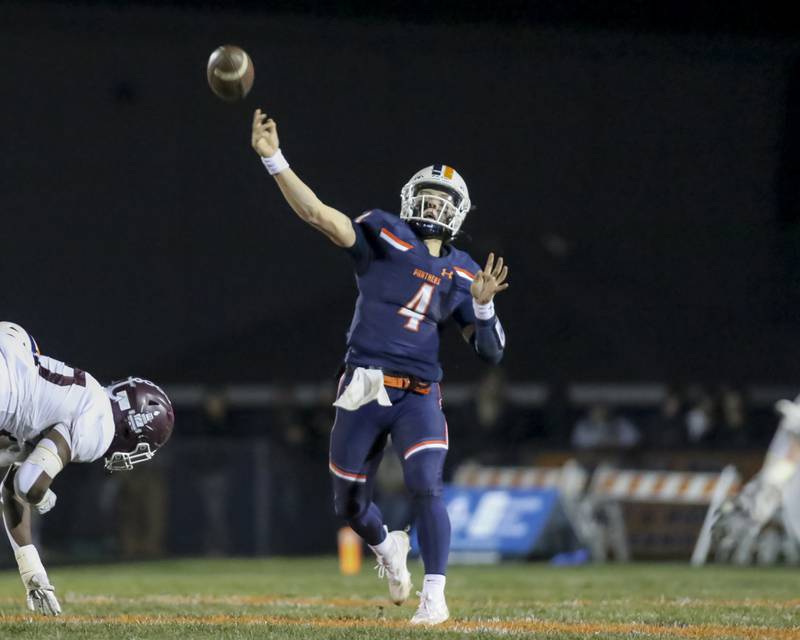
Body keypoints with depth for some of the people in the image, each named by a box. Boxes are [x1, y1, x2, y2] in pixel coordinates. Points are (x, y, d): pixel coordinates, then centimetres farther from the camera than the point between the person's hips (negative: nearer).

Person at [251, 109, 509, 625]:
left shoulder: (462, 273, 10)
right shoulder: (383, 235, 3)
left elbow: (492, 351, 11)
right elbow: (319, 214, -12)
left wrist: (482, 305, -8)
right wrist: (274, 160, -23)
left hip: (419, 395, 0)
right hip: (364, 392, 0)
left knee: (426, 487, -20)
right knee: (350, 505, 9)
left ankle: (435, 596, -11)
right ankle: (388, 548, 43)